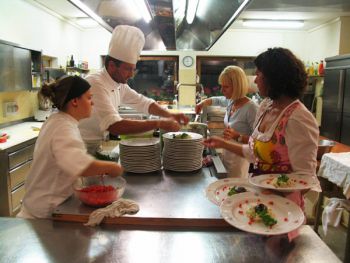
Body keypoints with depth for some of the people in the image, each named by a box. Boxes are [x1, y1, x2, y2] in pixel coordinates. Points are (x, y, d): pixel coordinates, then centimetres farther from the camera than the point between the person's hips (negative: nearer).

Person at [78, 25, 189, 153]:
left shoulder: (120, 85, 5)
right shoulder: (96, 84, -22)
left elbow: (143, 102, 12)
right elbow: (114, 126, -32)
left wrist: (170, 115, -4)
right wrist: (159, 123, -30)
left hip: (98, 144, 8)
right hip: (84, 148, -7)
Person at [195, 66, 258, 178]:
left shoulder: (251, 108, -22)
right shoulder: (230, 101, 2)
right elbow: (216, 100, 25)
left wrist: (237, 136, -33)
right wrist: (203, 103, 8)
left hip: (239, 158, -7)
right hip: (226, 154, 8)